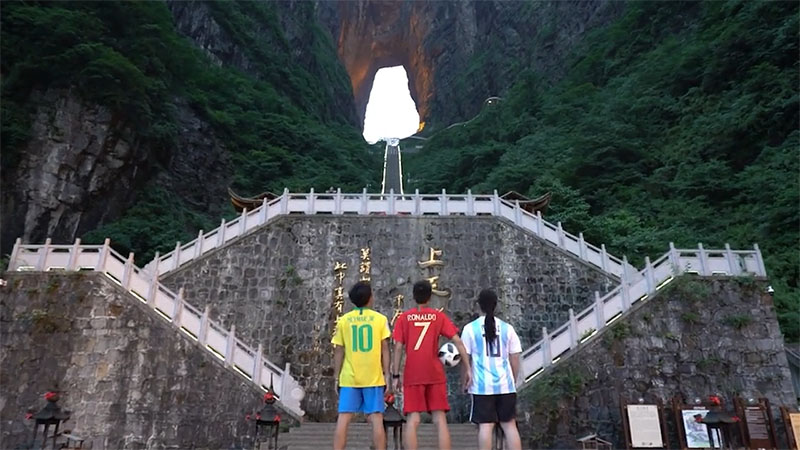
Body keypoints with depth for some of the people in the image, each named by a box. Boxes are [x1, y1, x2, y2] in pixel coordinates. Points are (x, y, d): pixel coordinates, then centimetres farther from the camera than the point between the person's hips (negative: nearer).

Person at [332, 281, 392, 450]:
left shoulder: (344, 320, 4)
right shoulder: (380, 319, 1)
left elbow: (338, 351, 3)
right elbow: (384, 349, 0)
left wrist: (337, 378, 9)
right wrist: (387, 375, 4)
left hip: (349, 378, 1)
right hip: (374, 377, -1)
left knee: (343, 419, 3)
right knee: (377, 419, 3)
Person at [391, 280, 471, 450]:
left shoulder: (404, 317, 5)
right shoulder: (439, 316, 7)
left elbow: (398, 348, 0)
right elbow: (458, 341, 0)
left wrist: (395, 376, 3)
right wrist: (467, 368, 3)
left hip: (412, 375, 0)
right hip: (435, 374, 1)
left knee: (412, 420, 1)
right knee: (440, 420, 4)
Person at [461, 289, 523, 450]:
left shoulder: (470, 328, -1)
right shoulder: (507, 328, 5)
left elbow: (466, 360, 0)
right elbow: (515, 360, 6)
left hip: (482, 385, -2)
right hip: (505, 384, 2)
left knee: (485, 425, 1)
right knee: (510, 424, 9)